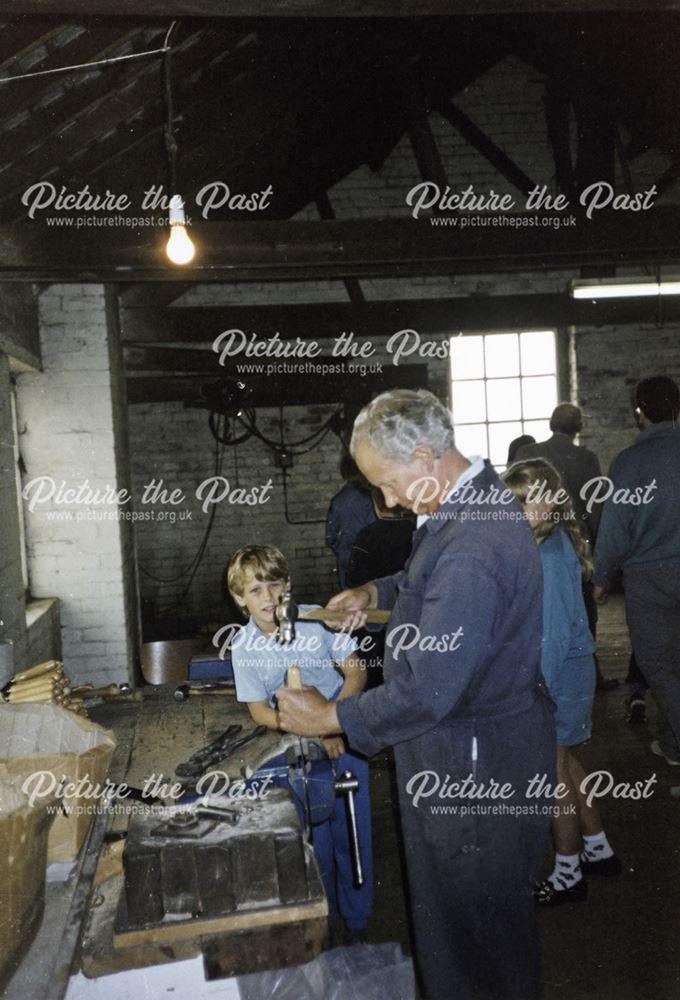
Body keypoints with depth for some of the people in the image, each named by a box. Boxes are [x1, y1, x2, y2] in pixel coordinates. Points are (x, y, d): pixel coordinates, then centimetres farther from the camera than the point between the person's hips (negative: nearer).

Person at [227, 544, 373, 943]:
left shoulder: (317, 619, -14)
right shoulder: (244, 648, -9)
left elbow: (357, 673, -7)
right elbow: (260, 712, -4)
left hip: (343, 736, -1)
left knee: (352, 830, 5)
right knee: (313, 838, 6)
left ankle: (357, 921, 26)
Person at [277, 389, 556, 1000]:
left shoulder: (472, 547, -32)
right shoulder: (475, 503, 2)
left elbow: (429, 690, -30)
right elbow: (437, 580, 22)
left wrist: (332, 717, -17)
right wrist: (378, 593, 5)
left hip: (477, 763, -10)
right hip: (466, 749, 10)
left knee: (479, 921, 14)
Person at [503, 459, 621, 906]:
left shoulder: (548, 556, -25)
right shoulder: (554, 541, 4)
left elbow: (554, 631, -25)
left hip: (558, 672, -9)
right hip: (567, 666, 9)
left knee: (554, 769, 6)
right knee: (562, 761, 22)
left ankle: (568, 875, 24)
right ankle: (598, 849, 38)